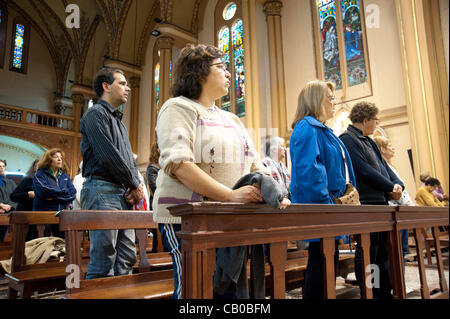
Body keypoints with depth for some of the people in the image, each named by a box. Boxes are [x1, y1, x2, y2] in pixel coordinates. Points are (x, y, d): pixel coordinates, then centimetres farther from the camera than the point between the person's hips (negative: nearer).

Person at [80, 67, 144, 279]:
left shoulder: (118, 120, 25)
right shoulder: (96, 113, -3)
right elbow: (109, 156, -15)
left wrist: (136, 186, 3)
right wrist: (135, 185, -6)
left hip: (123, 194, 9)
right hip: (103, 190, -9)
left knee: (127, 258, 10)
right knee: (103, 261, -7)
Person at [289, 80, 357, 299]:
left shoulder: (322, 129, 21)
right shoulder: (307, 128, -12)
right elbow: (307, 170, -23)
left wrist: (345, 198, 20)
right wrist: (324, 203, -23)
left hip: (328, 208, 10)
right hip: (320, 211, -10)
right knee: (321, 263, -4)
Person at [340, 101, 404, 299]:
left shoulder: (368, 141, 20)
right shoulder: (347, 139, -10)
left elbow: (383, 166, 17)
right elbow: (365, 171, -17)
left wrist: (398, 184, -1)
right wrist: (391, 187, -9)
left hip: (380, 202, 10)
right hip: (365, 203, -10)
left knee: (382, 251, 14)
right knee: (368, 253, -2)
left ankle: (386, 293, 25)